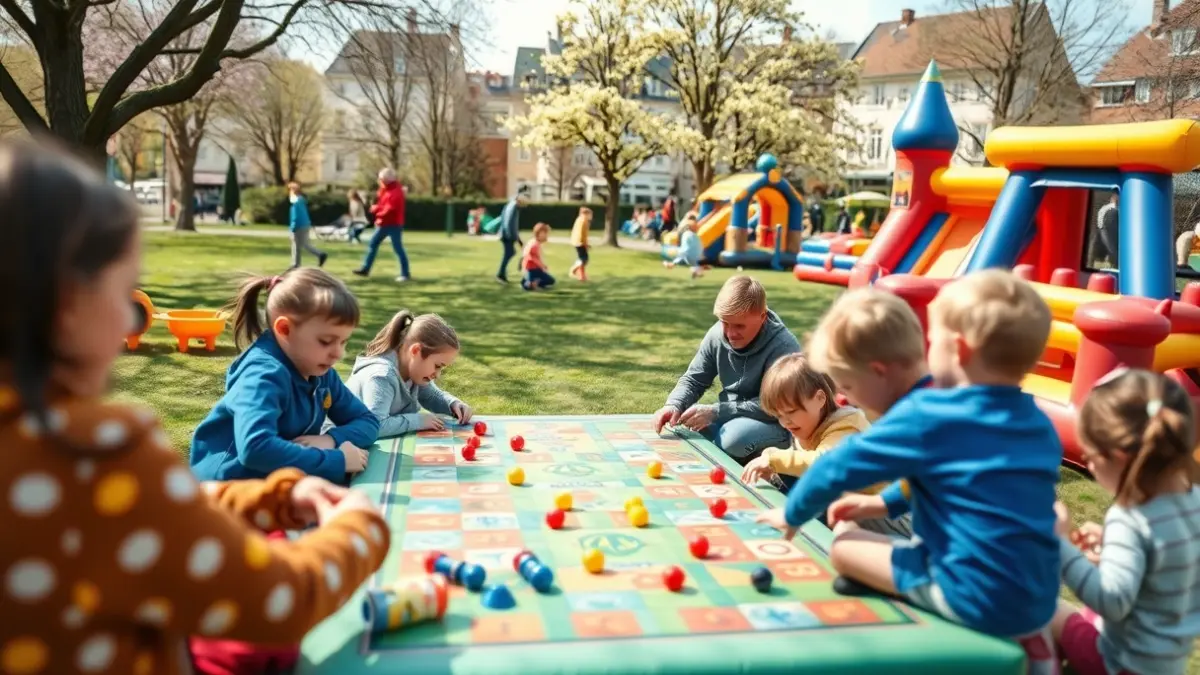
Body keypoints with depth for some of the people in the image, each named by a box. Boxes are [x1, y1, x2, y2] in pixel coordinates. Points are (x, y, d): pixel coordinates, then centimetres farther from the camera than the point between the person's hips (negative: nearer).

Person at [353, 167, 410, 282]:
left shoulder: (396, 192, -20)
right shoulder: (385, 189, 10)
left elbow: (390, 210, -24)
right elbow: (380, 202, 16)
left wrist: (377, 210, -8)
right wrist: (376, 208, -6)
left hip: (394, 225, -9)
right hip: (383, 224, 9)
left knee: (398, 249, -6)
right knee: (372, 244, 12)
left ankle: (405, 274, 0)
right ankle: (365, 269, 19)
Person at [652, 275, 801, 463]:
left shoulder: (783, 347, -24)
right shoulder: (717, 334, -8)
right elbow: (694, 380, 1)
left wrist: (715, 412, -31)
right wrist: (674, 405, -22)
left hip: (778, 423, -6)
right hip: (730, 417, 6)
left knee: (734, 436, -34)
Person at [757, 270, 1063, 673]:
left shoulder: (929, 414, -12)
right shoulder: (1040, 426, 9)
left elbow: (841, 464, -3)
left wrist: (793, 514, 11)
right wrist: (889, 503, 24)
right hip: (1038, 602, 6)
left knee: (844, 544, 3)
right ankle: (1021, 634, 18)